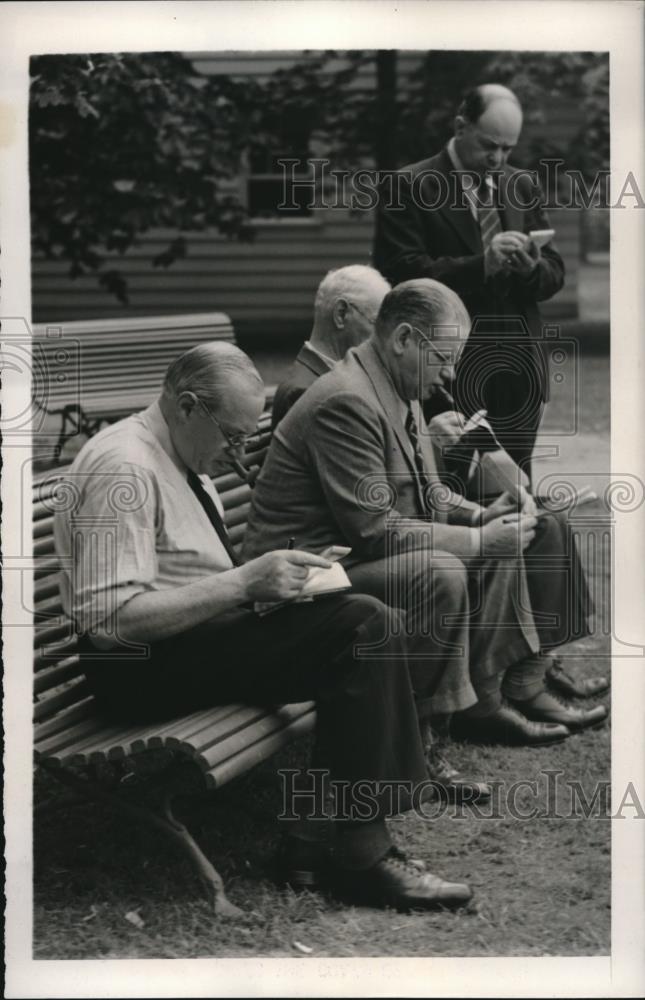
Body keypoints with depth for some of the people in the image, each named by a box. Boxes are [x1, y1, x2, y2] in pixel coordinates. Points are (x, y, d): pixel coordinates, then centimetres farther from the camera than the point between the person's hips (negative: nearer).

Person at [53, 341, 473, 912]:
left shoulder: (185, 460, 13)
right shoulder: (124, 469, -18)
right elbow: (109, 616, -26)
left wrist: (269, 576, 1)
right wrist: (244, 583, -24)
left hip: (202, 631, 10)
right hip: (144, 667, -10)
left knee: (369, 621, -6)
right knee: (363, 625, -21)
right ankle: (363, 858, -17)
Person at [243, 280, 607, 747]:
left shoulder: (401, 393, 10)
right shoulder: (347, 402, -23)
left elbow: (427, 492, 20)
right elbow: (373, 529, -25)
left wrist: (482, 516, -1)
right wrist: (478, 540, -19)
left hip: (356, 555, 11)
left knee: (505, 545, 6)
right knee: (439, 573, -33)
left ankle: (488, 696, 7)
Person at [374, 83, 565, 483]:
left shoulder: (523, 187, 12)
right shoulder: (408, 188, -4)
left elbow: (554, 274, 12)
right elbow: (402, 275, -13)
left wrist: (532, 268, -11)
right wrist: (482, 263, -23)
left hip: (518, 369, 5)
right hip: (449, 371, -5)